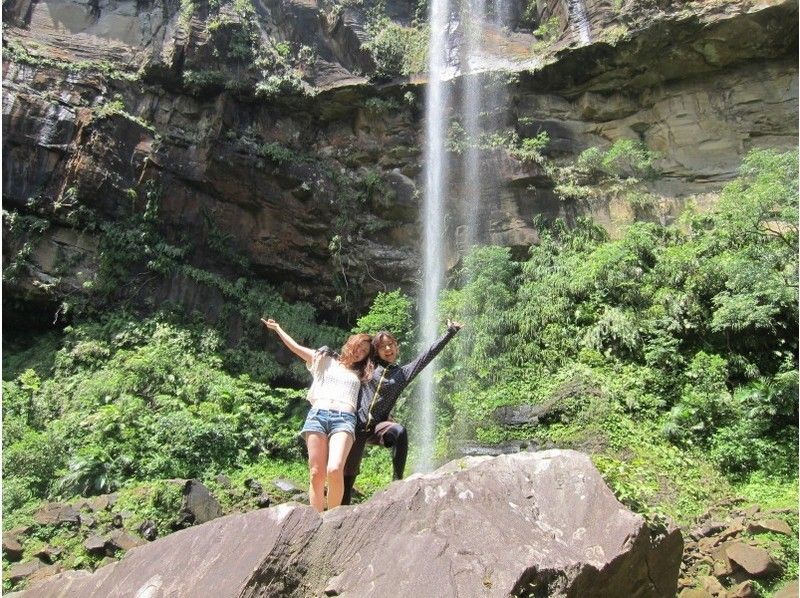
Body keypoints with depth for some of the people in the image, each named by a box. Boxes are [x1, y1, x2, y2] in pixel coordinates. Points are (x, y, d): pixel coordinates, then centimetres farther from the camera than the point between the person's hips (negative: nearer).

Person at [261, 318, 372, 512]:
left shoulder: (361, 374, 28)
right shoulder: (325, 360, 23)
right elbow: (296, 347, 24)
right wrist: (277, 328, 28)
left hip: (344, 419, 0)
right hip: (317, 415, 1)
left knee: (335, 471, -24)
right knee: (316, 474, -9)